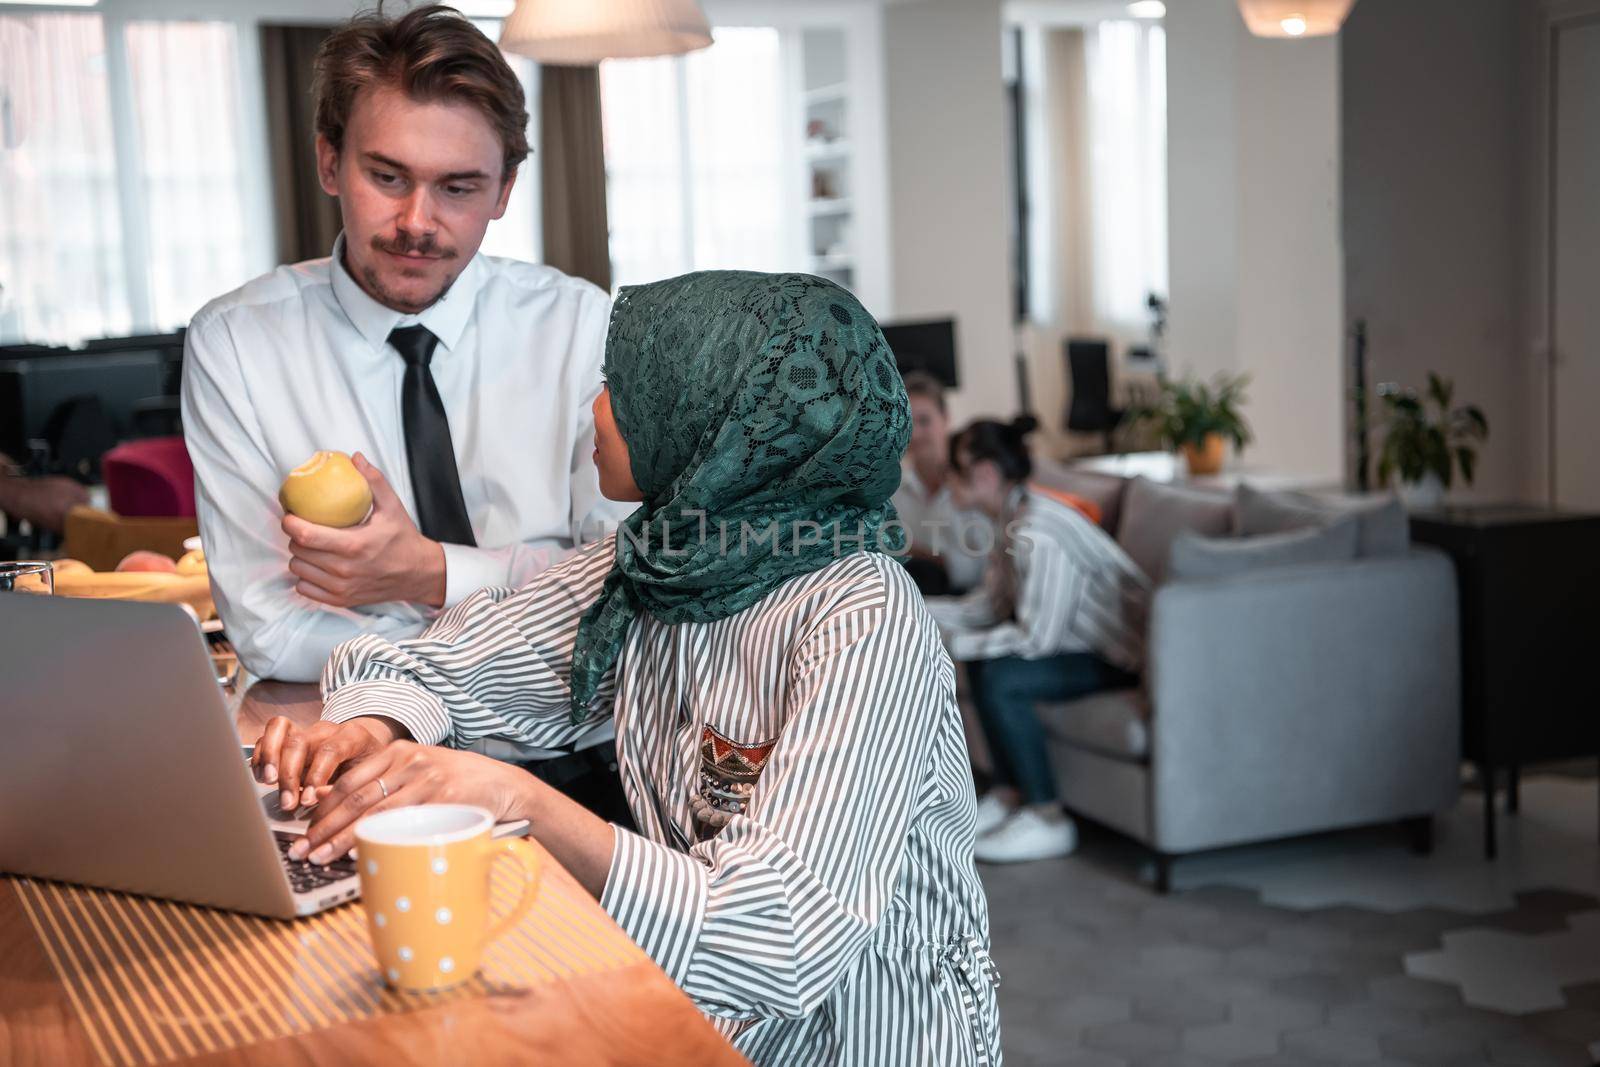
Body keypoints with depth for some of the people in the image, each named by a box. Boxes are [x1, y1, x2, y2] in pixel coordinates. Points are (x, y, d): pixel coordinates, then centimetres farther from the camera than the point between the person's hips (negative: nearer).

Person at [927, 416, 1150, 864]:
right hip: (1091, 638, 11)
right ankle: (1011, 793, 15)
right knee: (983, 656, 10)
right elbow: (985, 606, 9)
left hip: (1126, 654, -11)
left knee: (1001, 678, -24)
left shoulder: (1037, 533, -26)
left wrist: (950, 644, -18)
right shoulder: (1015, 518, 5)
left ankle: (1048, 820, -11)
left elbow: (1036, 638, -26)